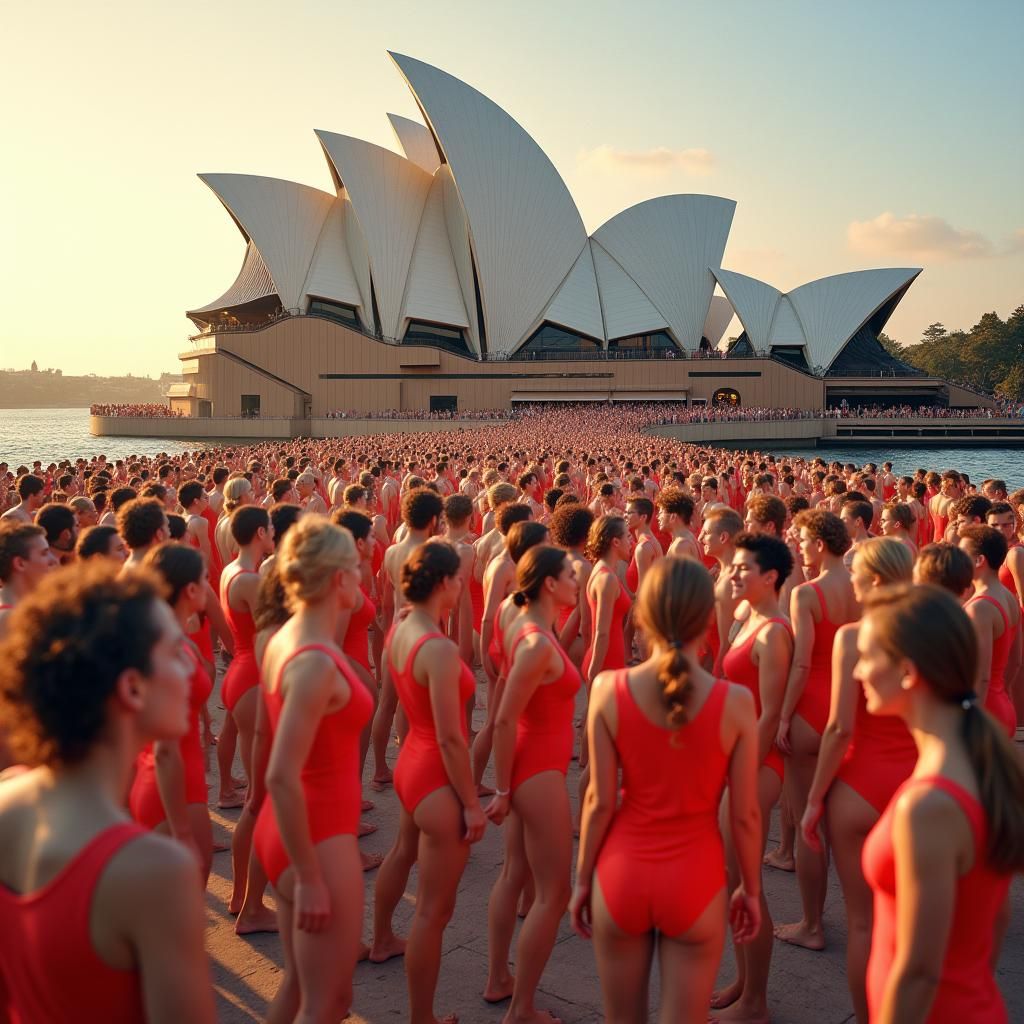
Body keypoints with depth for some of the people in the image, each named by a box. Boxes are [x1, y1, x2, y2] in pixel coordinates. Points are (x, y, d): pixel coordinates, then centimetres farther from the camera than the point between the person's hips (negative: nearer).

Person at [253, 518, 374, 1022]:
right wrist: (310, 878, -22)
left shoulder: (283, 639, 4)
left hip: (287, 829, 9)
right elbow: (282, 778, -27)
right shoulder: (317, 663, -24)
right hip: (318, 838, -9)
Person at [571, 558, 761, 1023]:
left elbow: (599, 801, -7)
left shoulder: (609, 689, -12)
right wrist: (751, 888, 9)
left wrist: (582, 878, 6)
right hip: (694, 880, -1)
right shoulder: (735, 702, -14)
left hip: (623, 872, 2)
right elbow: (744, 815, -6)